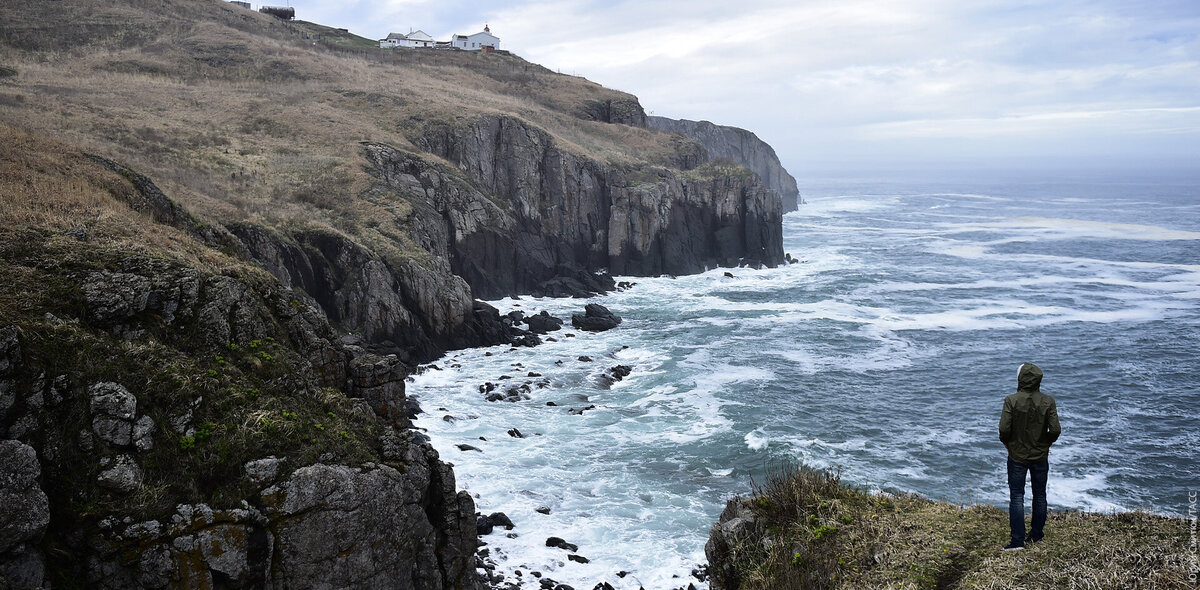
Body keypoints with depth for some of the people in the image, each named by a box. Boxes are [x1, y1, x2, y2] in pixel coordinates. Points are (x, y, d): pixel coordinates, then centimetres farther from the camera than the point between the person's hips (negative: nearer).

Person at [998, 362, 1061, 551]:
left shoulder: (1011, 401, -16)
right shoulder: (1048, 402, -9)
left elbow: (1004, 429, -19)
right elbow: (1055, 430, -12)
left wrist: (1006, 442, 2)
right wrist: (1046, 442, 8)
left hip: (1017, 456, -2)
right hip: (1040, 456, 2)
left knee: (1016, 497, 3)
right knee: (1039, 496, 18)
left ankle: (1018, 540, 0)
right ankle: (1036, 534, 29)